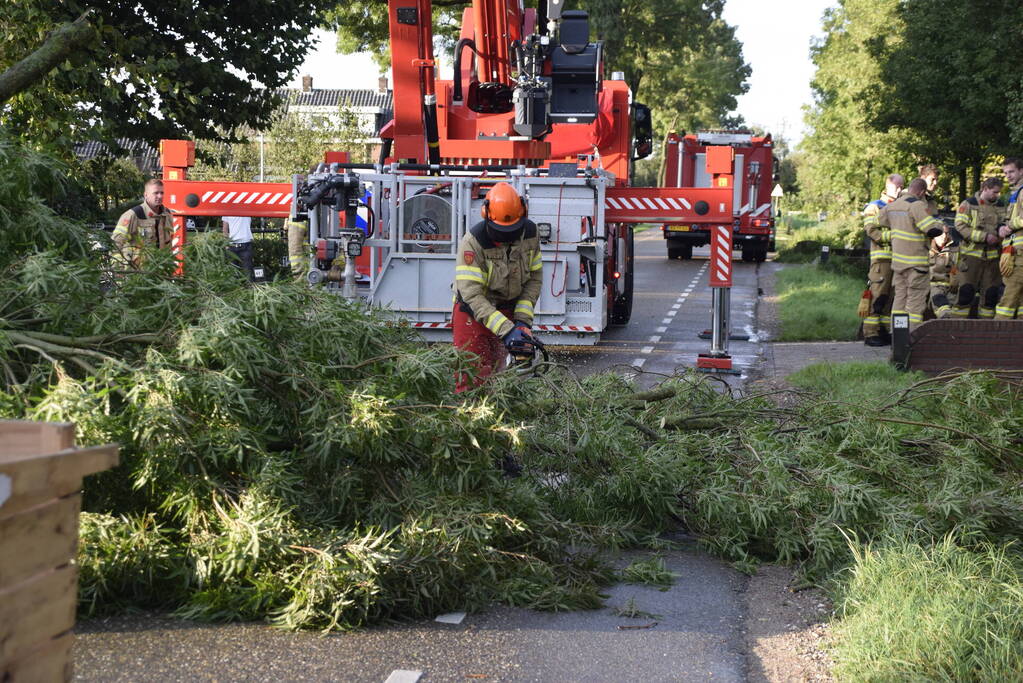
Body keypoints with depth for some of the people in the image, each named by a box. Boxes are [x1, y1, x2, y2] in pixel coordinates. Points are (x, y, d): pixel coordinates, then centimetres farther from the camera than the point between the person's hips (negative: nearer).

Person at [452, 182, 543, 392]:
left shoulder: (530, 233, -10)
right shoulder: (473, 242, -27)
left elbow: (535, 278, -2)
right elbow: (471, 294, -31)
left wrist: (523, 320, -13)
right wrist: (506, 330, -36)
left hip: (508, 310, 5)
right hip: (473, 312, -4)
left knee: (496, 372, 8)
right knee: (472, 377, -8)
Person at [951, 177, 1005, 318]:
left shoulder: (1001, 206, 13)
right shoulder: (968, 204, -1)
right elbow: (960, 226, -12)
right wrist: (984, 236, -18)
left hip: (993, 255, 5)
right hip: (972, 253, -5)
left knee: (991, 292, 6)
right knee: (966, 290, -6)